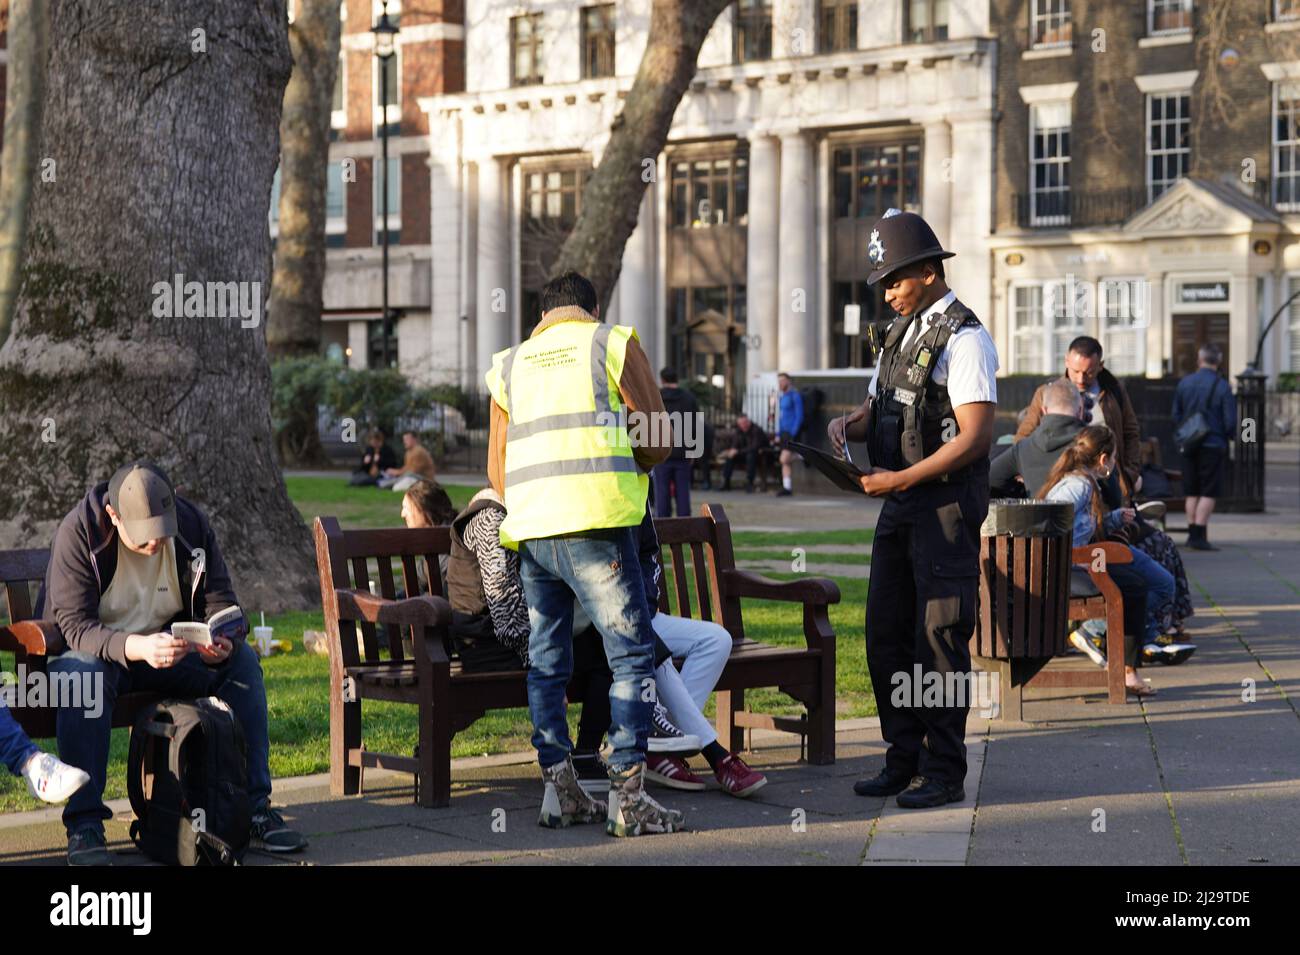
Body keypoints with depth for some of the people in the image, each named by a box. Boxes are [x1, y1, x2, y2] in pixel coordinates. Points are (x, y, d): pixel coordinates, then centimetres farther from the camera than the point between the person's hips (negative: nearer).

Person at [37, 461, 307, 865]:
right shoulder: (78, 533, -22)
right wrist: (137, 647, -47)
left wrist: (226, 641, -30)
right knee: (85, 673, -39)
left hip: (167, 647, 4)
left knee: (244, 661, -19)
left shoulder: (192, 524, -10)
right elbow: (73, 624, -28)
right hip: (97, 650, -4)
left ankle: (255, 806, -13)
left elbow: (220, 600, -5)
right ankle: (83, 824, -34)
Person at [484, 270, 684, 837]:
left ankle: (558, 790, 13)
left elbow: (497, 472, 20)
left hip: (530, 532, 5)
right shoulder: (613, 344, 7)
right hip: (595, 526, -5)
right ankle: (628, 798, -7)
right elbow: (657, 441, 4)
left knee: (547, 663, 13)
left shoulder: (510, 365, 20)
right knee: (632, 656, -2)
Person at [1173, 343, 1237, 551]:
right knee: (1209, 493, -2)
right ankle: (1199, 536, -8)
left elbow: (1176, 416, 9)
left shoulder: (1184, 383, 3)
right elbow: (1230, 421, -10)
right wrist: (1225, 436, 10)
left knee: (1191, 492, 14)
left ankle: (1192, 533, 18)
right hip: (1213, 444, -5)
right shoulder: (1222, 387, -10)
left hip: (1189, 446, 5)